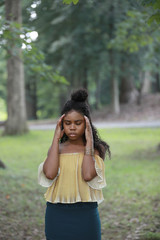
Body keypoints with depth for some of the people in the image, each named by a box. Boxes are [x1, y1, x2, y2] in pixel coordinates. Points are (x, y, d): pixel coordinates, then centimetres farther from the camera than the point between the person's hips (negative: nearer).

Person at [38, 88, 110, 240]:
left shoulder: (96, 149, 0)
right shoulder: (57, 148, 6)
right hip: (56, 215, 2)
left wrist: (89, 140, -11)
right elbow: (49, 174, -14)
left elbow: (88, 175, -19)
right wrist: (56, 138, -7)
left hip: (85, 215, -2)